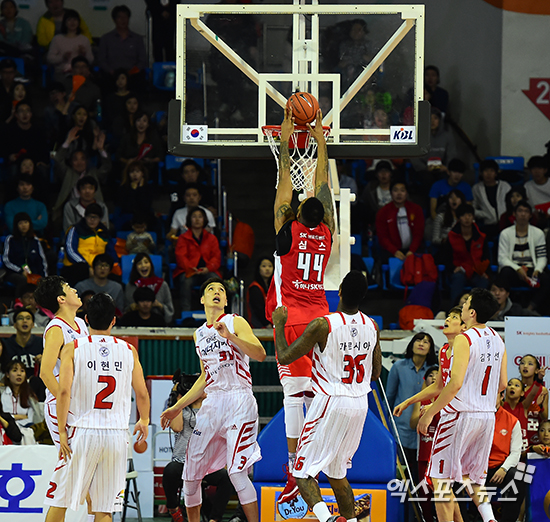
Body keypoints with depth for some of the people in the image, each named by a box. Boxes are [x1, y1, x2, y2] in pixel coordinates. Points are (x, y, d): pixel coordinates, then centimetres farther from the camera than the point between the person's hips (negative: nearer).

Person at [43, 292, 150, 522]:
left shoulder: (72, 348, -2)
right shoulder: (128, 351, 6)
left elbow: (64, 391, -10)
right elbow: (142, 394, 10)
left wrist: (62, 430, -5)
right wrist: (144, 421, 28)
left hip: (81, 433, -2)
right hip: (117, 434, 2)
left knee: (58, 502, 9)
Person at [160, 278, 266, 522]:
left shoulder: (235, 322, 0)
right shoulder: (199, 334, 19)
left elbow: (260, 355, -14)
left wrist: (230, 336, -26)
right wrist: (177, 408, 25)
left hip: (239, 402, -7)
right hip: (212, 403, 7)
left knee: (236, 473, -18)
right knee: (190, 474, 5)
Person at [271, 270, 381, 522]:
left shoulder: (323, 326, -16)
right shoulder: (372, 327, 1)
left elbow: (284, 357, -11)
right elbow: (375, 373, 13)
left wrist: (279, 324, 3)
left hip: (330, 403, -6)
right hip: (359, 406, 6)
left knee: (303, 472, 0)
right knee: (337, 472, 21)